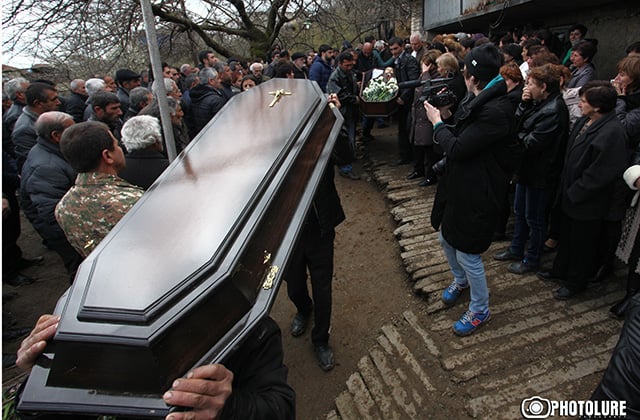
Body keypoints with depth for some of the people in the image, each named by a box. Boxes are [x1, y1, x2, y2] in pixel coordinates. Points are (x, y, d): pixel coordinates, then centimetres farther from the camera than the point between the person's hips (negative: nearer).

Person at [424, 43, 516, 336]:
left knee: (468, 254, 4)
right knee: (447, 238, 24)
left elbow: (457, 148, -24)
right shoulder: (478, 101, 6)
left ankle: (480, 311, 29)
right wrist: (446, 117, 0)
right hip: (458, 185, 10)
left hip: (477, 194, -10)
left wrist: (437, 123, -10)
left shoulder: (497, 111, -25)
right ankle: (460, 280, 53)